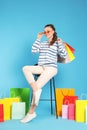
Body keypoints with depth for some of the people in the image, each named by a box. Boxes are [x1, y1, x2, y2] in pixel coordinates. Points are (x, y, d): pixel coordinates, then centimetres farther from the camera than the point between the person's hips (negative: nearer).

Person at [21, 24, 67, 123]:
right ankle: (36, 89, -33)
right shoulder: (42, 44, 21)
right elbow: (34, 50, 5)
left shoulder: (57, 43, 9)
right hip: (41, 67, 6)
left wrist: (60, 44, -6)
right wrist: (38, 39, 7)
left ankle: (31, 112, -17)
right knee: (25, 68, -22)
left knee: (37, 86, -22)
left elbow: (64, 55, 2)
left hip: (51, 68, -5)